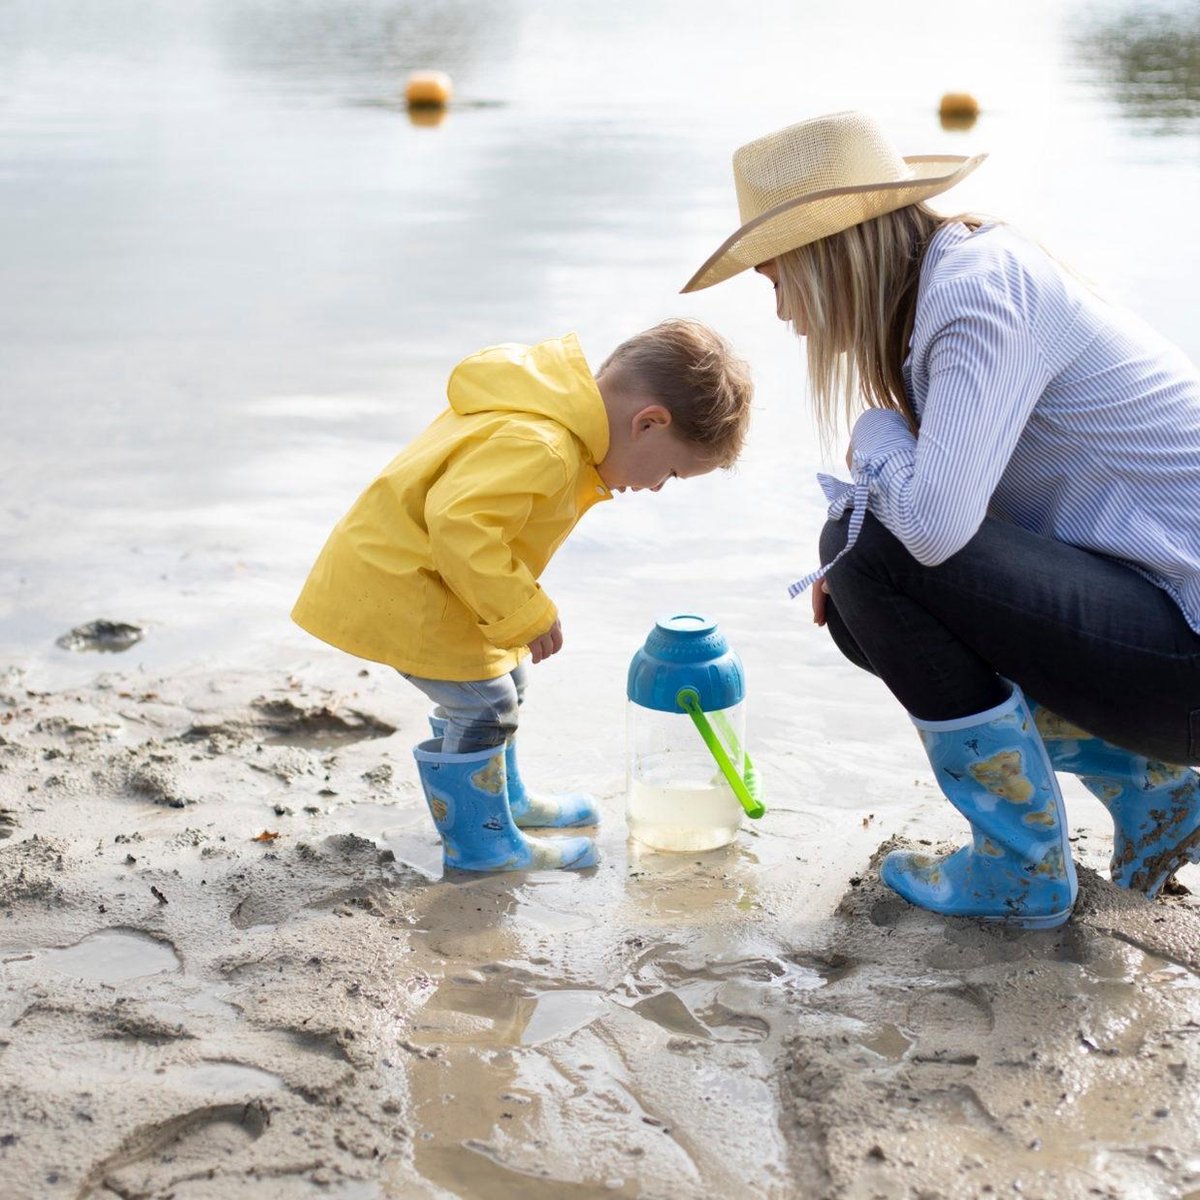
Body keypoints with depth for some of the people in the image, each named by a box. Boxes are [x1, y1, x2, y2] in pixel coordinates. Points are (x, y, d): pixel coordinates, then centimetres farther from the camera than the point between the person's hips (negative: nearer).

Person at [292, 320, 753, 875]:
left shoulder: (557, 410, 1)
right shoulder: (540, 448, -32)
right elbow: (460, 523, -39)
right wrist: (525, 615, -29)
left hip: (402, 566, 11)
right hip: (393, 583, -11)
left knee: (503, 679, 23)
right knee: (480, 702, -7)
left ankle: (503, 797, 42)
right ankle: (480, 842, 11)